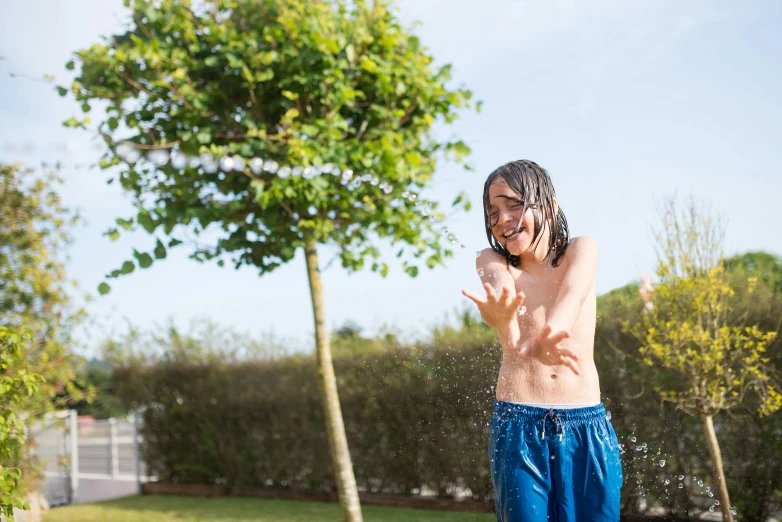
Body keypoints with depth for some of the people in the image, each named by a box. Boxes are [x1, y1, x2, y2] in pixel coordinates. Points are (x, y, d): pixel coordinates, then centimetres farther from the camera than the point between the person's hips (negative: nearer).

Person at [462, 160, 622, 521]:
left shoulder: (581, 250, 5)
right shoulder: (493, 261, 5)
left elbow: (571, 295, -19)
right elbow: (502, 287, -20)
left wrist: (541, 338, -43)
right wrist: (504, 319, -47)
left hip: (587, 427, 0)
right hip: (517, 425, 0)